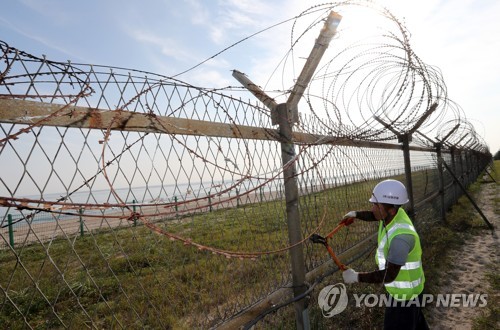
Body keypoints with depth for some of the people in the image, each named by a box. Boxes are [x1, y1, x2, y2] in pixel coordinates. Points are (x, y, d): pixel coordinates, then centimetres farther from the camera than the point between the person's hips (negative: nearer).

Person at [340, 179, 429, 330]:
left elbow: (389, 275, -35)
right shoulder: (394, 213, -13)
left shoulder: (401, 236, -40)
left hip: (404, 293, -8)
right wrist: (355, 214, -1)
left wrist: (356, 277, -29)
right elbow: (374, 215, 12)